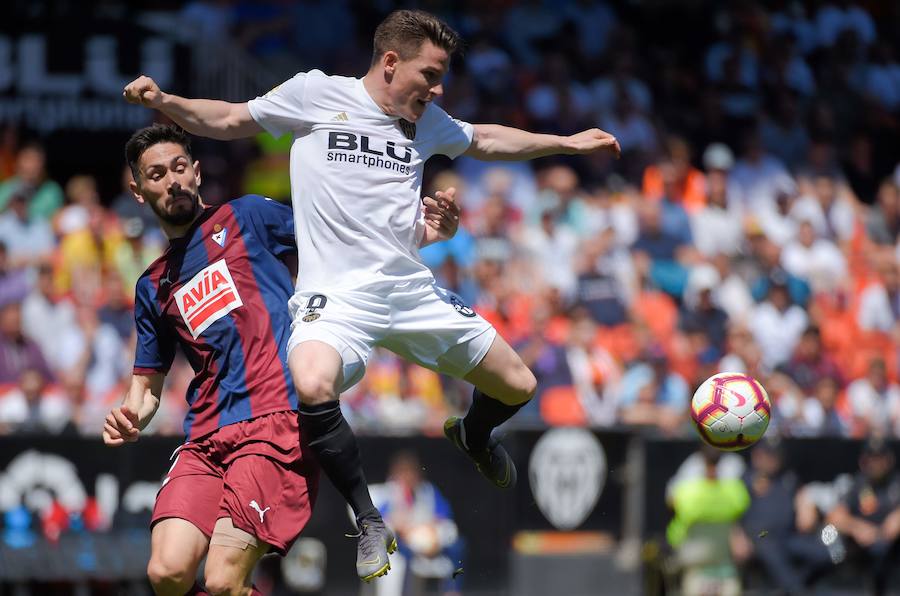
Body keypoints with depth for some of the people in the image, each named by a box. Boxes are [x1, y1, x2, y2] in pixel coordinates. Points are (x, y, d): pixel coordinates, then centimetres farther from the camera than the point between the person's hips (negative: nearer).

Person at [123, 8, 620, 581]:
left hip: (413, 289, 5)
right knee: (313, 387, -37)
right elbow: (228, 120, 8)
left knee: (518, 387, 9)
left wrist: (568, 142, 34)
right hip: (336, 296, -5)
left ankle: (474, 435, 48)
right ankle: (370, 523, -17)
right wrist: (164, 102, -7)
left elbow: (484, 140, 32)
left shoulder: (427, 120, 13)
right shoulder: (315, 94, -2)